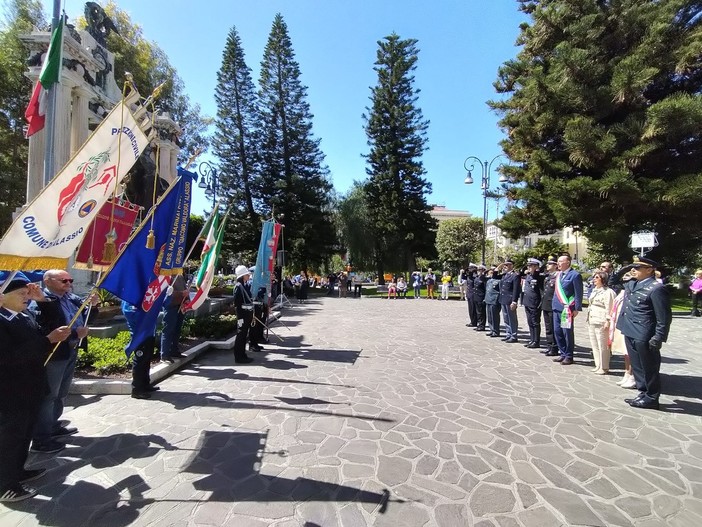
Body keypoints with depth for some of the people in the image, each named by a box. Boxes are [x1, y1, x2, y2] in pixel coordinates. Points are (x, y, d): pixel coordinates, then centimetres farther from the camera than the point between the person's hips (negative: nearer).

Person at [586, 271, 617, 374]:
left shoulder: (608, 292, -10)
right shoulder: (594, 291, 17)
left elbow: (609, 309, -13)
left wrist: (607, 321, -17)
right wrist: (588, 318, 20)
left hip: (601, 323, -9)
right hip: (592, 322, 9)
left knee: (603, 346, -1)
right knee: (594, 345, 13)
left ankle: (604, 368, 9)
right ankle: (598, 366, 23)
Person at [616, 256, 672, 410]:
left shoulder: (656, 288, -15)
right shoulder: (630, 285, 8)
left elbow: (664, 317, -16)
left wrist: (658, 339, -17)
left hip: (644, 337, -8)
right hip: (630, 334, 8)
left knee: (649, 368, 8)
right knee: (637, 367, 18)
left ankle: (651, 398, 21)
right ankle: (643, 393, 31)